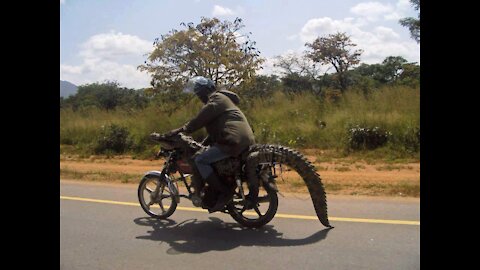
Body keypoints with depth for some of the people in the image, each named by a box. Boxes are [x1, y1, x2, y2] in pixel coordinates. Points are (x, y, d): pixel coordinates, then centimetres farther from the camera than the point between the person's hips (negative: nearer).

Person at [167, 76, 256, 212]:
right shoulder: (219, 99, 28)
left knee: (200, 161, -13)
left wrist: (181, 130, -5)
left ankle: (225, 192, -13)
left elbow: (200, 119, -12)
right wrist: (203, 143, 24)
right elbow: (217, 126, 29)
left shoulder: (216, 99, -4)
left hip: (234, 141, -11)